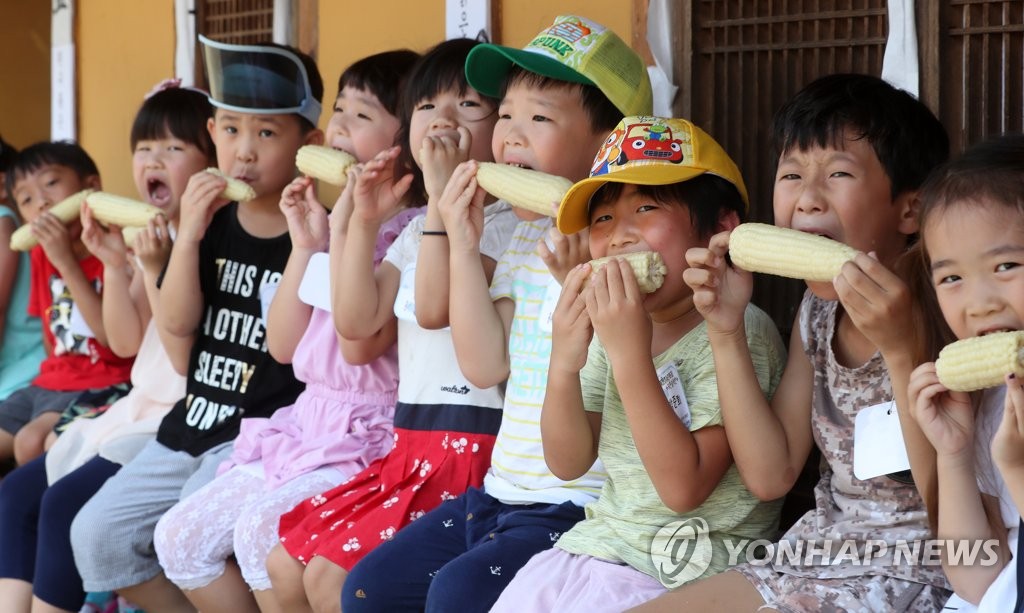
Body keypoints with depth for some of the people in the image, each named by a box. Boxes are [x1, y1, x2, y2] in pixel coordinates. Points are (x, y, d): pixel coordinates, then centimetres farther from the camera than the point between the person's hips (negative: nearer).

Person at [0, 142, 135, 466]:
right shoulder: (42, 255, 11)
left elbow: (116, 338, -22)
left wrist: (66, 262, -23)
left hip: (102, 388, -8)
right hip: (50, 383, 8)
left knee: (31, 442, -30)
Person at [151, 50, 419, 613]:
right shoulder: (332, 220, 14)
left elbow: (359, 344, -21)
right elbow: (283, 346, 12)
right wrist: (305, 244, 3)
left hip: (372, 438, -9)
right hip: (308, 427, 9)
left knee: (262, 527, -29)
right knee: (180, 536, 1)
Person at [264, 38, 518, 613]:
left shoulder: (507, 222, -10)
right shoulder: (417, 228, 17)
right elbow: (358, 322, 10)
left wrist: (443, 195, -23)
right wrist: (365, 221, 3)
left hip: (470, 451, -9)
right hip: (411, 448, 9)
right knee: (286, 564, 5)